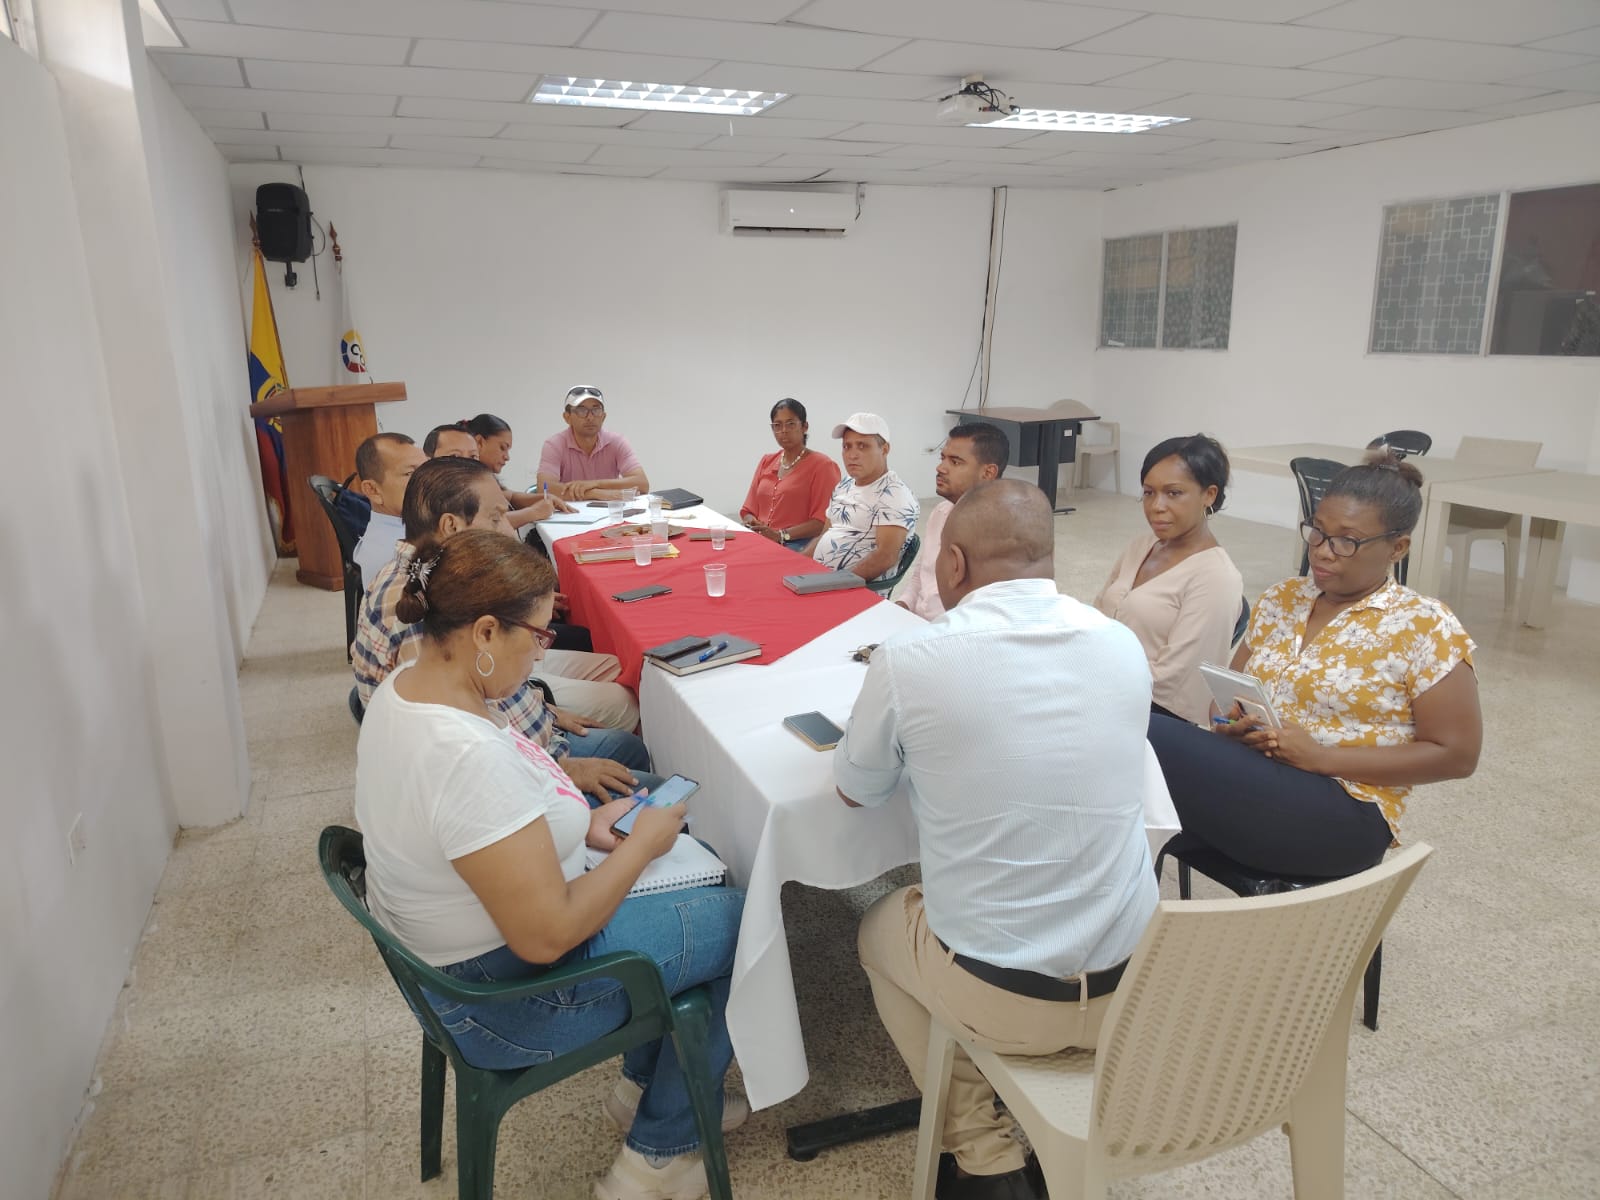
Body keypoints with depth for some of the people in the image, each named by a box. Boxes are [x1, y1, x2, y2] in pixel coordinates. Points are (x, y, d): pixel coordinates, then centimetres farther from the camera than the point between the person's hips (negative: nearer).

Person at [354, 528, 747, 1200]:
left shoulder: (404, 687, -5)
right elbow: (546, 937, -29)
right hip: (501, 999, -9)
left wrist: (580, 825, -1)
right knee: (739, 922, 2)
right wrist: (641, 844, -16)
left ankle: (642, 1086, 32)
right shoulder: (471, 757, -35)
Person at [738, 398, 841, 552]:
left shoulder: (822, 465, 0)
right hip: (759, 542, 6)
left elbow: (823, 521, -9)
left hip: (798, 546, -6)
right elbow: (748, 510, 20)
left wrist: (781, 535, -18)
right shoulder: (766, 462, 20)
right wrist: (753, 525, -4)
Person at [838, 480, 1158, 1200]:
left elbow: (854, 788, 1)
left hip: (1003, 996, -4)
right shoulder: (1124, 647, -5)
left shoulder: (910, 659, -18)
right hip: (1133, 984, 5)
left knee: (879, 929, 27)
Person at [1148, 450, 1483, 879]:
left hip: (1343, 812, -5)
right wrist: (1233, 721, -7)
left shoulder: (1426, 629, -4)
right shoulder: (1282, 599, 12)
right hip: (1250, 774, 5)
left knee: (1148, 740, -28)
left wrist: (1323, 757, -14)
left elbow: (1456, 753, -5)